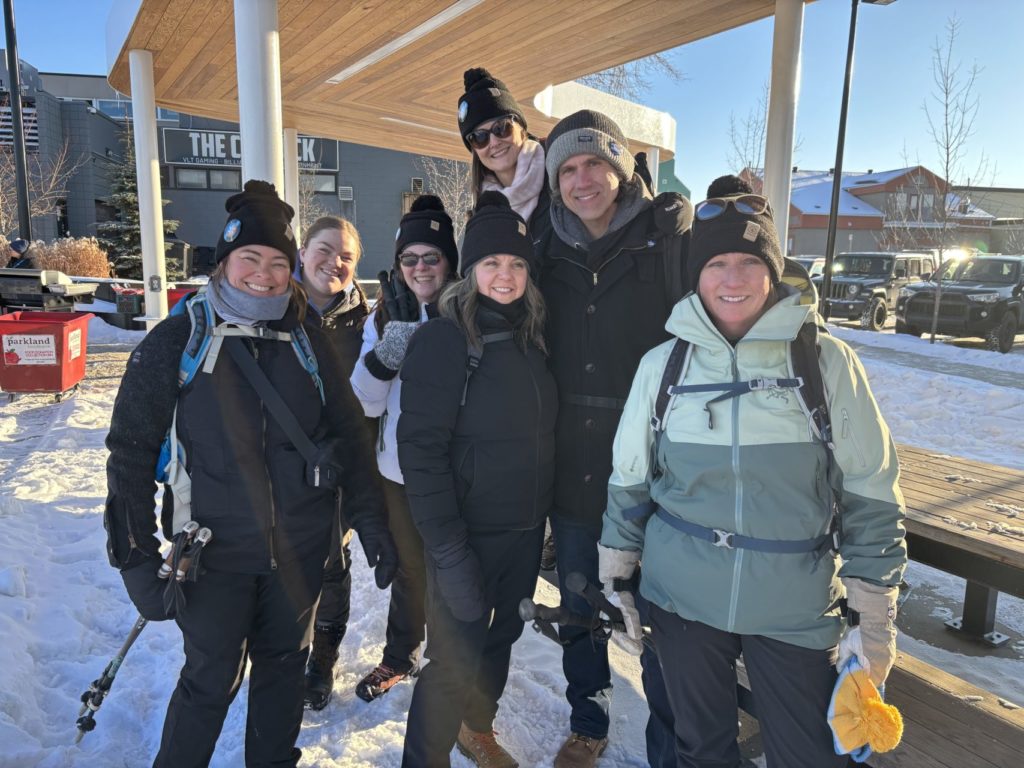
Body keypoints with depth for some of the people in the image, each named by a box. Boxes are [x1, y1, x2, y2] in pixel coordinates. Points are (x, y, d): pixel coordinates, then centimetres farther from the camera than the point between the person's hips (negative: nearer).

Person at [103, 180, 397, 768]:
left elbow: (349, 435, 4)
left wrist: (372, 522, 2)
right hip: (215, 553, -3)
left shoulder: (308, 343, 0)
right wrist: (137, 560, -7)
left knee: (285, 664, 19)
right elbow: (131, 454, -5)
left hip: (301, 548, 3)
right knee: (213, 680, 9)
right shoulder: (175, 343, -8)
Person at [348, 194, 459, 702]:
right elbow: (367, 402, -3)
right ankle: (399, 657, 43)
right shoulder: (385, 317, 1)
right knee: (409, 566, 20)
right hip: (400, 469, 3)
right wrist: (384, 357, -20)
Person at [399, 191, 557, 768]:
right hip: (471, 536, -6)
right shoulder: (444, 339, -16)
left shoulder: (532, 336, 3)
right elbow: (422, 451, -20)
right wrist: (449, 551, -22)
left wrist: (547, 513, 7)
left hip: (527, 530, 7)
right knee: (455, 661, 6)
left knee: (502, 637, 23)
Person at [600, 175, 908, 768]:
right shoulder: (663, 363, -4)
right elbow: (628, 482, 5)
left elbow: (872, 496, -3)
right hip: (681, 597, 2)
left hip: (797, 608, -1)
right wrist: (618, 581, 7)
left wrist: (875, 620, -1)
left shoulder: (827, 361, -8)